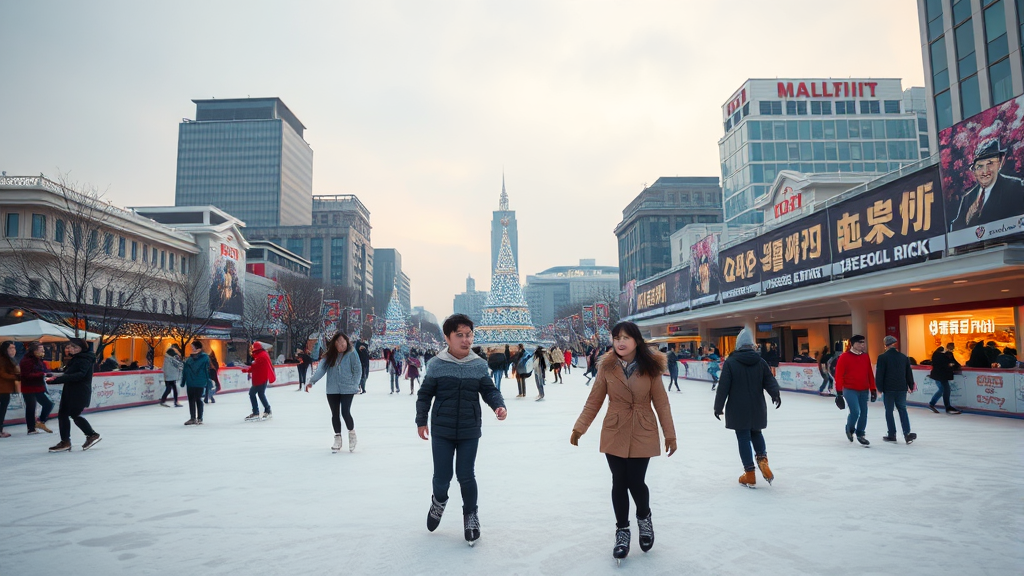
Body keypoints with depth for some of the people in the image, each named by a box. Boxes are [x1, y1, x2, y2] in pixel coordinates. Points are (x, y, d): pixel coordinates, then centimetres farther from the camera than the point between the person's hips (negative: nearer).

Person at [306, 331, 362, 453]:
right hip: (332, 390, 4)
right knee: (335, 414, 10)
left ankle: (352, 433, 19)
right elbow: (320, 369, -2)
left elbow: (358, 371, -4)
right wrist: (311, 381, -15)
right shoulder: (329, 356, 6)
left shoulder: (352, 355, -4)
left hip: (347, 390, -4)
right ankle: (337, 439, 24)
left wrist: (355, 386, -10)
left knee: (345, 413, -9)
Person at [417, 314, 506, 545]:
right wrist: (421, 421, 2)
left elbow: (489, 390, 1)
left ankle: (470, 515, 30)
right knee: (442, 477, 6)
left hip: (469, 432, 1)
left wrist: (499, 405, -18)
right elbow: (425, 395, 2)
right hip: (441, 431, 0)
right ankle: (439, 502, 40)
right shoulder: (436, 365, -7)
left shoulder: (479, 365, -3)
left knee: (466, 476, 6)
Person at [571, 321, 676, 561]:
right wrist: (578, 428, -1)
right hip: (615, 433, 1)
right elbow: (594, 401, 0)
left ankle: (644, 517, 32)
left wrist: (670, 434, -1)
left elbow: (661, 403, -2)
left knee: (635, 481, -2)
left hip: (642, 433, -1)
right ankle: (622, 530, 28)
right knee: (619, 482, 5)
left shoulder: (650, 366, -7)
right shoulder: (607, 366, -6)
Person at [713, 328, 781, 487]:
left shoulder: (730, 362, -9)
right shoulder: (760, 362, -1)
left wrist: (718, 407, -1)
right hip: (757, 408, 3)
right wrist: (776, 395, 17)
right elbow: (770, 381, -1)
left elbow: (723, 387, -9)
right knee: (756, 432, 24)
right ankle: (762, 458, 1)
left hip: (738, 409, -3)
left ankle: (749, 475, 7)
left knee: (743, 438, 4)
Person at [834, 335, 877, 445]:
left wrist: (873, 390, 11)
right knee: (855, 411, -14)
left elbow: (870, 374, 13)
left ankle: (860, 434, 24)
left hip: (864, 391, 5)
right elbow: (839, 375, -8)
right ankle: (849, 429, 14)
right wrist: (839, 392, -10)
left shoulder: (865, 357, 9)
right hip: (850, 390, -5)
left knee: (864, 412, 6)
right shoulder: (844, 357, -7)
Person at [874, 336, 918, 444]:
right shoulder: (904, 357, 7)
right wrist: (911, 386, 24)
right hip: (902, 388, 4)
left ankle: (891, 434, 7)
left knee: (889, 411, 4)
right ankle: (907, 433, 2)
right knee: (902, 409, 13)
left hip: (888, 388, -4)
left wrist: (879, 388, -3)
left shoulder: (882, 357, -9)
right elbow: (909, 373, 14)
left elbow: (879, 374, -11)